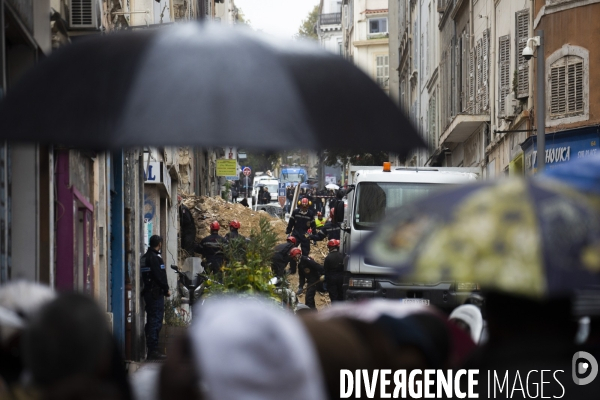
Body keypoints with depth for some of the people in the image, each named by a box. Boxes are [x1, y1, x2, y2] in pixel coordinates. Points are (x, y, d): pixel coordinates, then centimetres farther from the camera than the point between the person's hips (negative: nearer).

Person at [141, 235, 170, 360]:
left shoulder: (144, 257, 16)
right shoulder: (155, 258, -14)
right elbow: (160, 276, -19)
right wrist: (166, 290, -7)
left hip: (147, 292, 10)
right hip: (156, 293, -10)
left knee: (151, 322, 13)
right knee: (156, 321, -9)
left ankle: (150, 350, 17)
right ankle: (153, 351, -10)